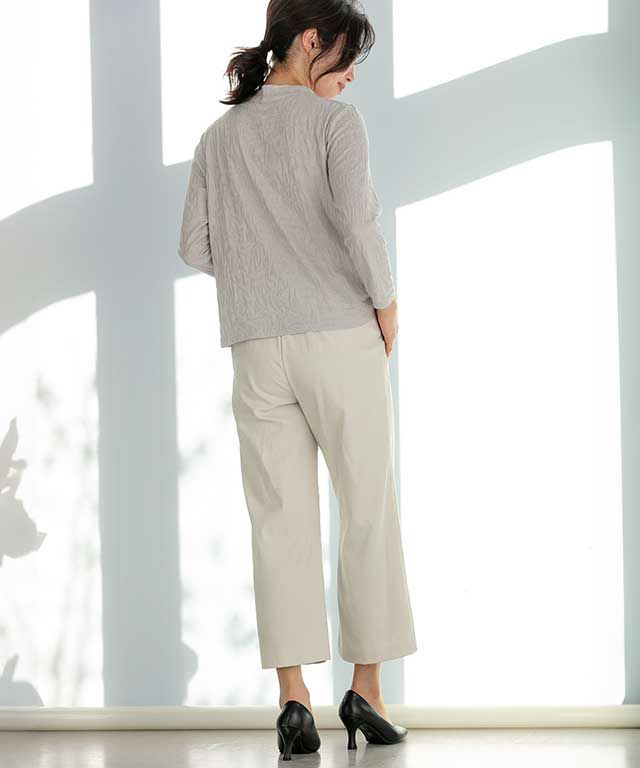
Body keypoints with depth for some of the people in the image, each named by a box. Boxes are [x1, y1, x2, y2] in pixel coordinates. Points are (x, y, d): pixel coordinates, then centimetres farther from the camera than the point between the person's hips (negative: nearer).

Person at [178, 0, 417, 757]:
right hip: (341, 339, -4)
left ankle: (293, 697, -6)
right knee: (368, 512, 6)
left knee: (281, 519, 2)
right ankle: (366, 687, 8)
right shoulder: (335, 120, -4)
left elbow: (196, 247, 9)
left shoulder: (218, 137, 13)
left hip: (258, 348, 4)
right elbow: (355, 217, -18)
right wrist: (384, 301, -5)